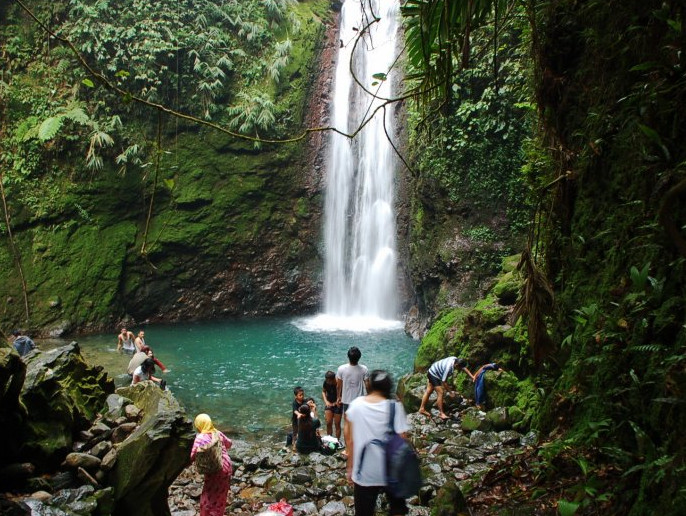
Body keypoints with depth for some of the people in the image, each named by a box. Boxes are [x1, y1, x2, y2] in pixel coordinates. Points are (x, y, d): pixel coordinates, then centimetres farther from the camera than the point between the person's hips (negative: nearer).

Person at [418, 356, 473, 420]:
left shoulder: (456, 359, -13)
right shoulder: (448, 368, -36)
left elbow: (464, 368, 5)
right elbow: (443, 381, -27)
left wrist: (471, 376, 5)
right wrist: (450, 392, -17)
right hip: (434, 375, -10)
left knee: (428, 391, 16)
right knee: (440, 393, -9)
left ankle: (422, 409, 25)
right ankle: (441, 413, -1)